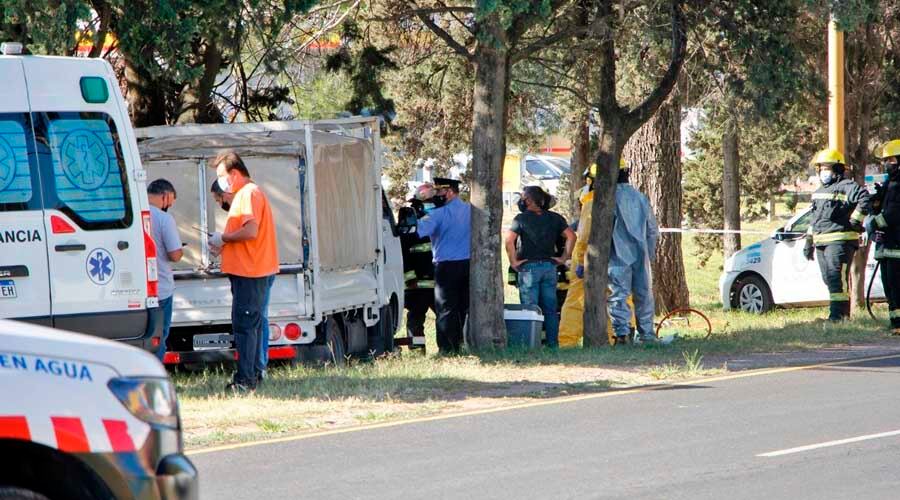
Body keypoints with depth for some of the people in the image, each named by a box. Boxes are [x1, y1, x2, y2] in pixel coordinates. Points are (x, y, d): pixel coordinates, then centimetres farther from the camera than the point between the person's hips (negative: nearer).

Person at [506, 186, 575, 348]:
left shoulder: (521, 219, -6)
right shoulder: (554, 218, 6)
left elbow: (509, 240, -17)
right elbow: (571, 236, 1)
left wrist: (513, 261, -9)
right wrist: (564, 257, 5)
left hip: (529, 267, -4)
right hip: (550, 266, 4)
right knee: (550, 309, 9)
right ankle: (553, 344, 9)